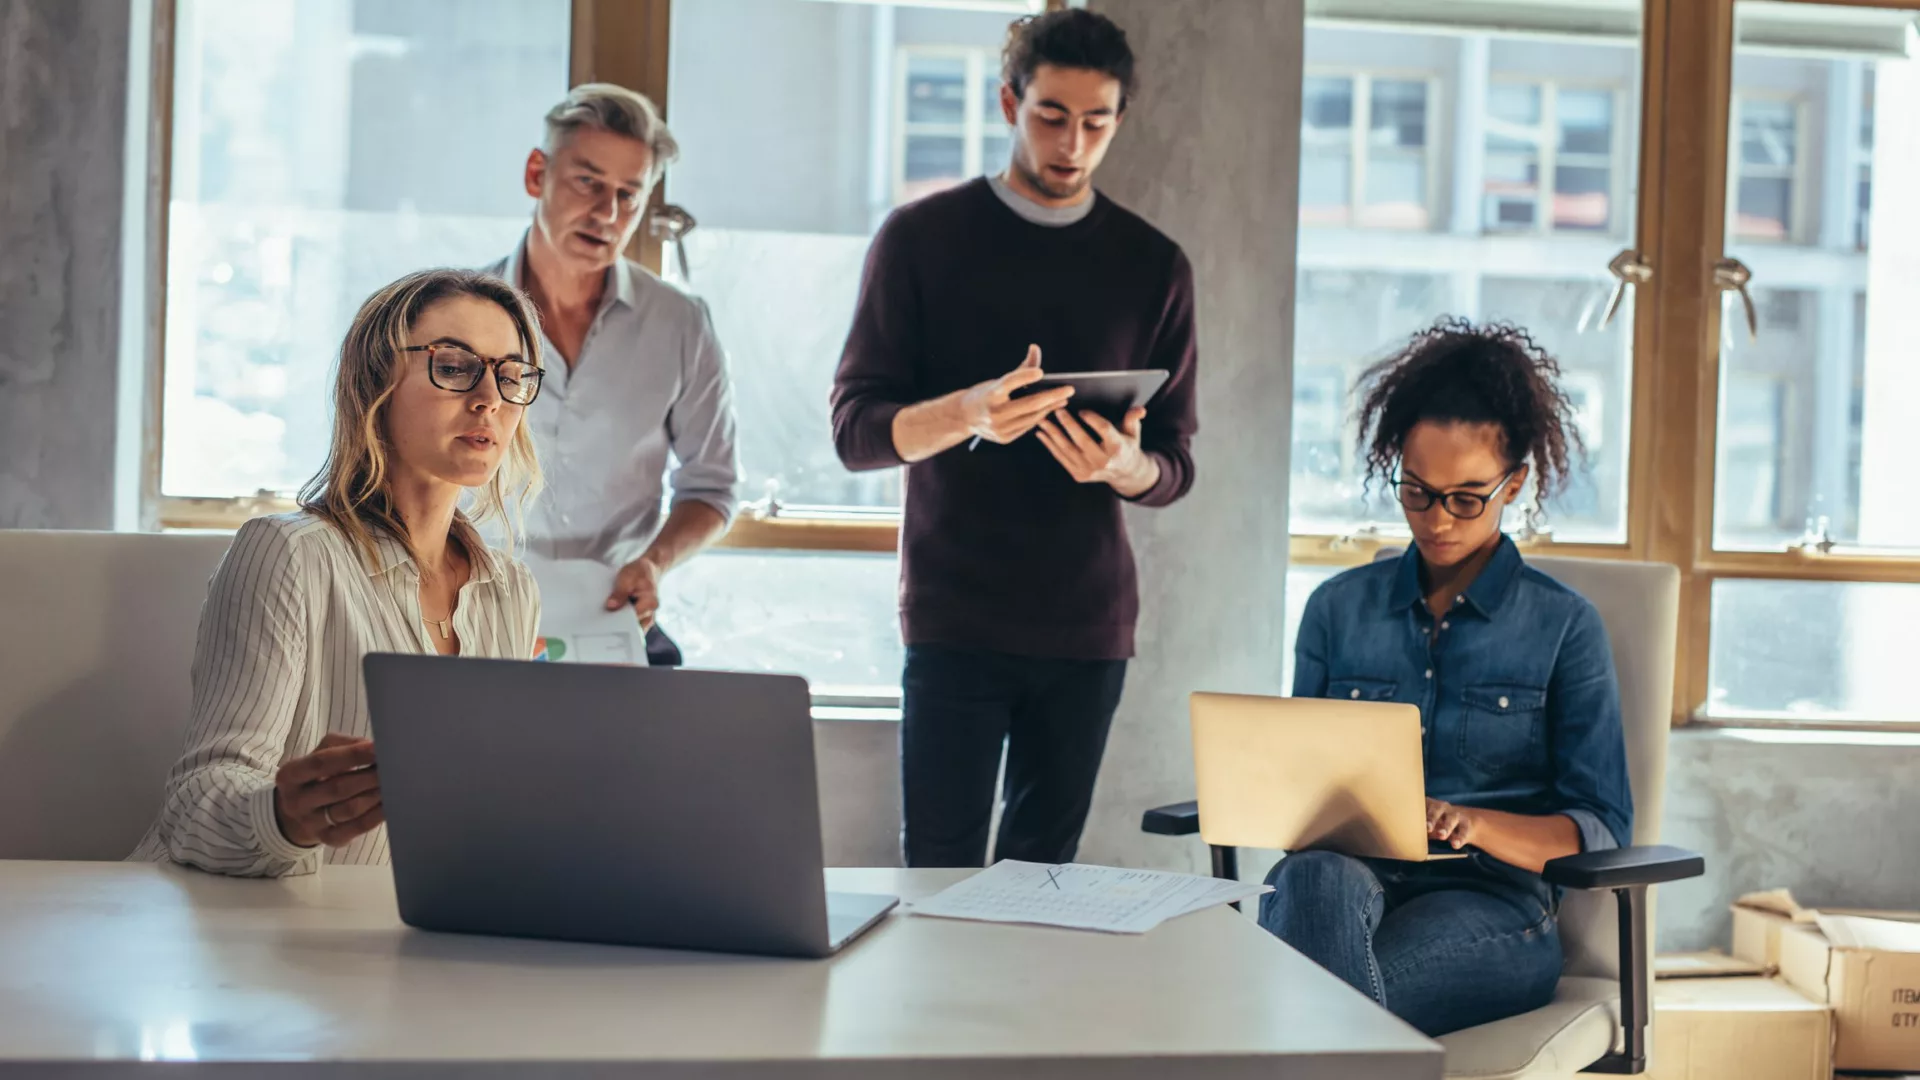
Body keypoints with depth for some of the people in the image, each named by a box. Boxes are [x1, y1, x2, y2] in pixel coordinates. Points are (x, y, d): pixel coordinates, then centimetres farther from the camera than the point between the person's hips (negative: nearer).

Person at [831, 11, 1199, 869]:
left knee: (1042, 875, 5)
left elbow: (1175, 466, 9)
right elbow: (855, 428, -3)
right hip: (954, 614, -2)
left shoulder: (1153, 266, 9)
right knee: (941, 876, -4)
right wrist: (969, 412, -23)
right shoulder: (921, 238, 3)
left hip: (1087, 622, 2)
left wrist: (1127, 465, -16)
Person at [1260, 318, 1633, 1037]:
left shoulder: (1564, 626, 7)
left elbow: (1602, 827, 2)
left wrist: (1479, 825, -18)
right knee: (1320, 881, -38)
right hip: (1345, 878, 3)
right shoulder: (1338, 608, 17)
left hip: (1488, 903, -3)